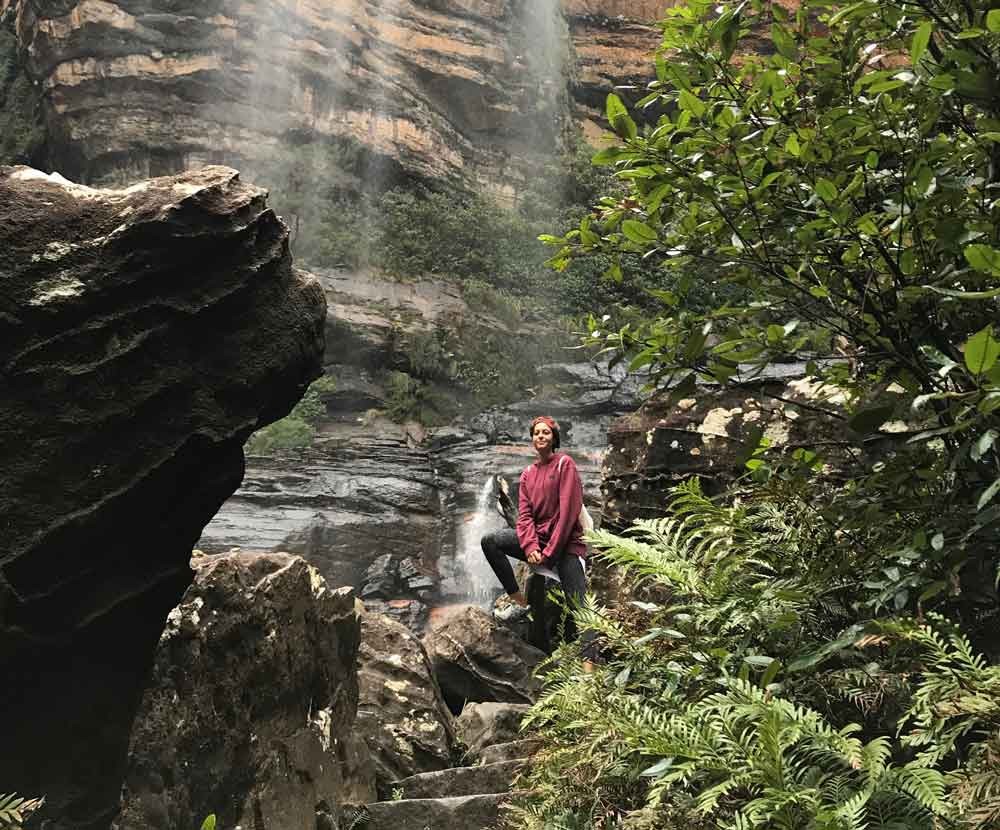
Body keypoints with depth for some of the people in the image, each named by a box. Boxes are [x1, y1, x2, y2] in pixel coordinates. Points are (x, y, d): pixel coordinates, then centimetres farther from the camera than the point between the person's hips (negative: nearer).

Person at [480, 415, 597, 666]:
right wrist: (530, 547, -15)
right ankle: (519, 601, -6)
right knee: (490, 541, -11)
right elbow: (524, 514, 4)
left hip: (565, 542, -6)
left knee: (578, 606, -15)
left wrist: (550, 551, -16)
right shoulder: (528, 474, 12)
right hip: (537, 538, 6)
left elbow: (568, 511, -13)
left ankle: (588, 664, -26)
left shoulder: (565, 464, -6)